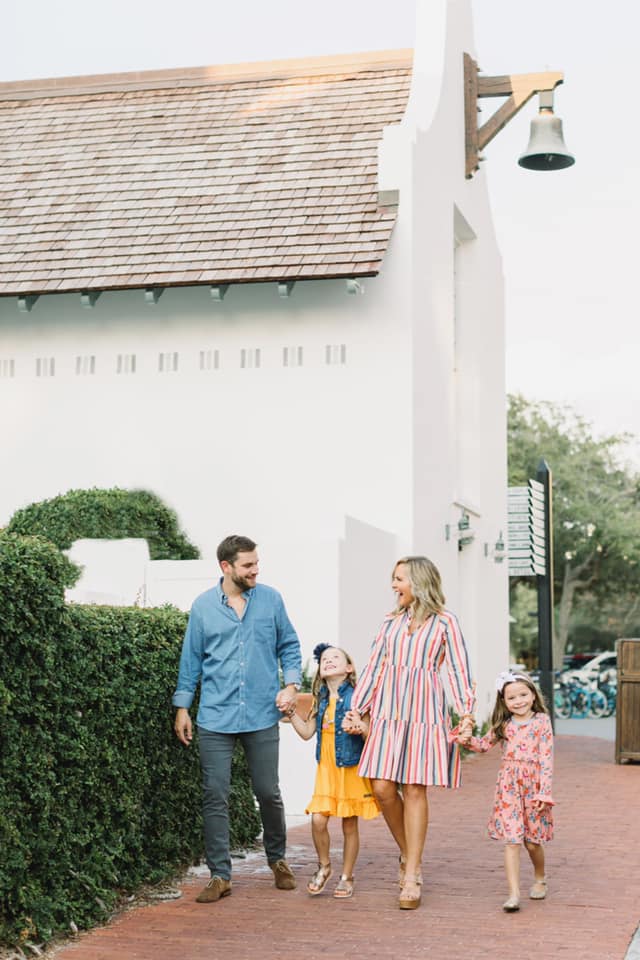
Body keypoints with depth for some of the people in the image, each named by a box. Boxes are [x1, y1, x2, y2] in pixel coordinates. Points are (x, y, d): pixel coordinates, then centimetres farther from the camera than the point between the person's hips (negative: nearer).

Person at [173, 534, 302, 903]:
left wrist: (291, 683, -3)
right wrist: (182, 707, 6)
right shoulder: (203, 606, 2)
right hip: (216, 718, 0)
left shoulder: (270, 600, 3)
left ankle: (278, 859, 30)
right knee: (215, 797, -1)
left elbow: (289, 645, 12)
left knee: (269, 793, 6)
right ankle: (220, 875, 7)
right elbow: (191, 659, 8)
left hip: (263, 716, 0)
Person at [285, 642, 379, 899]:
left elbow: (369, 732, -6)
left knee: (350, 825, 5)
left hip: (351, 769, -4)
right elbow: (307, 732, 13)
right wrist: (291, 712, 5)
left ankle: (346, 877, 18)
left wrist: (363, 729, -27)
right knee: (318, 819, -9)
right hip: (326, 769, 4)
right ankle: (324, 867, 14)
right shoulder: (320, 699, 10)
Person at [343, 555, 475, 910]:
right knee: (382, 788, -5)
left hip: (424, 712, -4)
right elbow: (373, 667, 15)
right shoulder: (391, 622, 16)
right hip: (387, 711, 4)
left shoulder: (443, 622, 5)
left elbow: (459, 669, 1)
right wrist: (356, 708, 9)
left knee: (414, 790, -6)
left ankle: (411, 878, -1)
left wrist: (466, 712, -9)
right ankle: (408, 856, 18)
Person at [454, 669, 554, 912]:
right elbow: (485, 744, 22)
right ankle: (514, 894, -10)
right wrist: (468, 740, 0)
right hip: (508, 785, 2)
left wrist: (544, 792, -12)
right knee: (511, 840, -7)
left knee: (532, 842, 9)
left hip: (533, 784, -2)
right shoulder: (504, 724, 8)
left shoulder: (541, 722, -3)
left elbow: (546, 758, -7)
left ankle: (539, 879, 37)